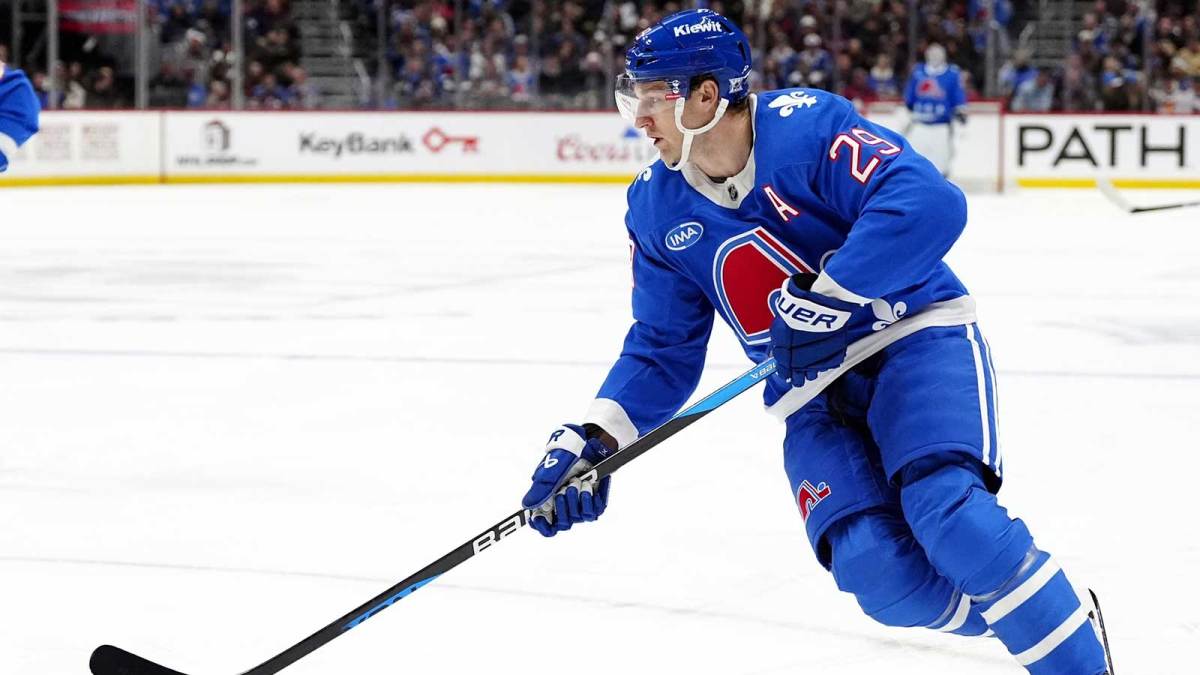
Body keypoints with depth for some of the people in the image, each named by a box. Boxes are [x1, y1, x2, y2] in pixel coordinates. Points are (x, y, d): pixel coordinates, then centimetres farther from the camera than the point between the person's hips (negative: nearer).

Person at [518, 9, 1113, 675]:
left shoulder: (806, 126, -17)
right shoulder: (657, 209, 3)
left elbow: (928, 203, -30)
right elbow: (663, 350, 10)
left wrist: (829, 296, -34)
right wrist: (591, 441, -3)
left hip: (917, 338, -5)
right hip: (813, 394, 5)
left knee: (946, 513, -30)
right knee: (876, 571, -20)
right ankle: (1028, 616, 6)